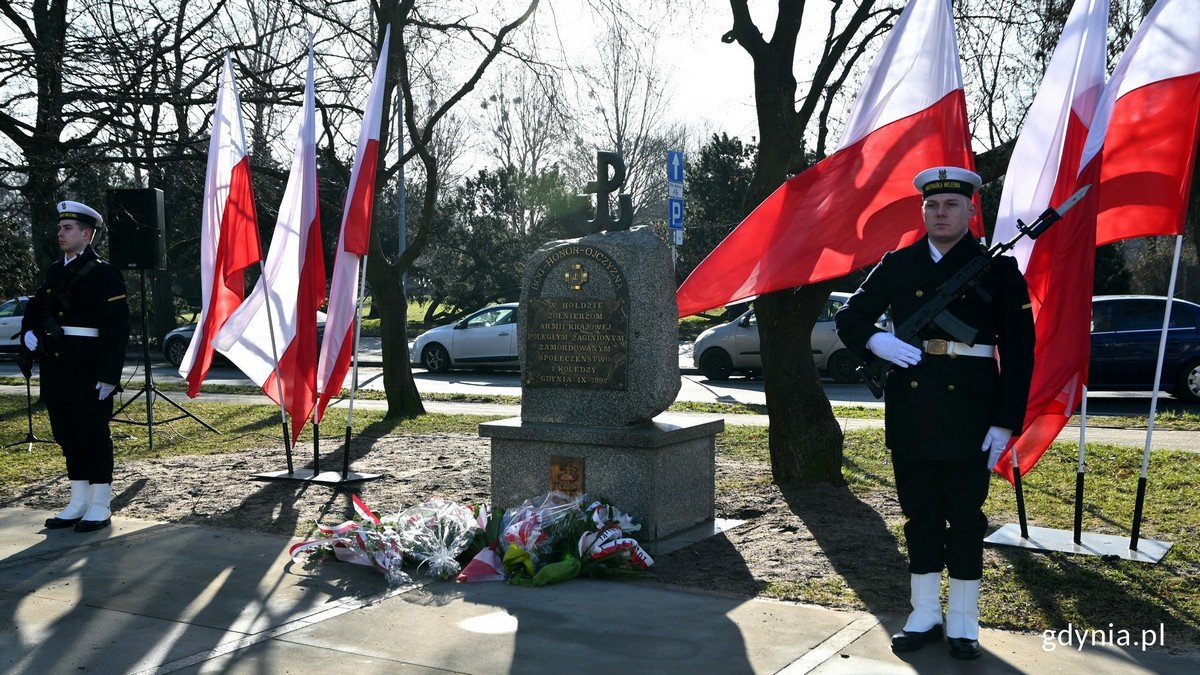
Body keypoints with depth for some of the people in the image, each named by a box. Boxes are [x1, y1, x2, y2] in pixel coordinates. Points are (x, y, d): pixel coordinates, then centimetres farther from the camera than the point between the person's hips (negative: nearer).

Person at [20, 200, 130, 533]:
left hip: (88, 374, -7)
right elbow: (34, 308, 28)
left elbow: (117, 328, -13)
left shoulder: (104, 274, -8)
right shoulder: (55, 272, 15)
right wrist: (28, 333, 6)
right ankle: (79, 503, 23)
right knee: (68, 437, 13)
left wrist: (108, 376, -17)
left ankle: (100, 507, 7)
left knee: (94, 436, -1)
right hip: (56, 373, 8)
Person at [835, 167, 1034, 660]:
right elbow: (849, 317, 11)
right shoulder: (896, 266, 6)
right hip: (910, 412, 3)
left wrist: (1005, 423, -8)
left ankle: (963, 623, 20)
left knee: (966, 518, 7)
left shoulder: (998, 269, 0)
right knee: (919, 516, 11)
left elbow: (1018, 352, -2)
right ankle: (924, 615, 24)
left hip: (969, 414, -2)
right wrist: (877, 342, -12)